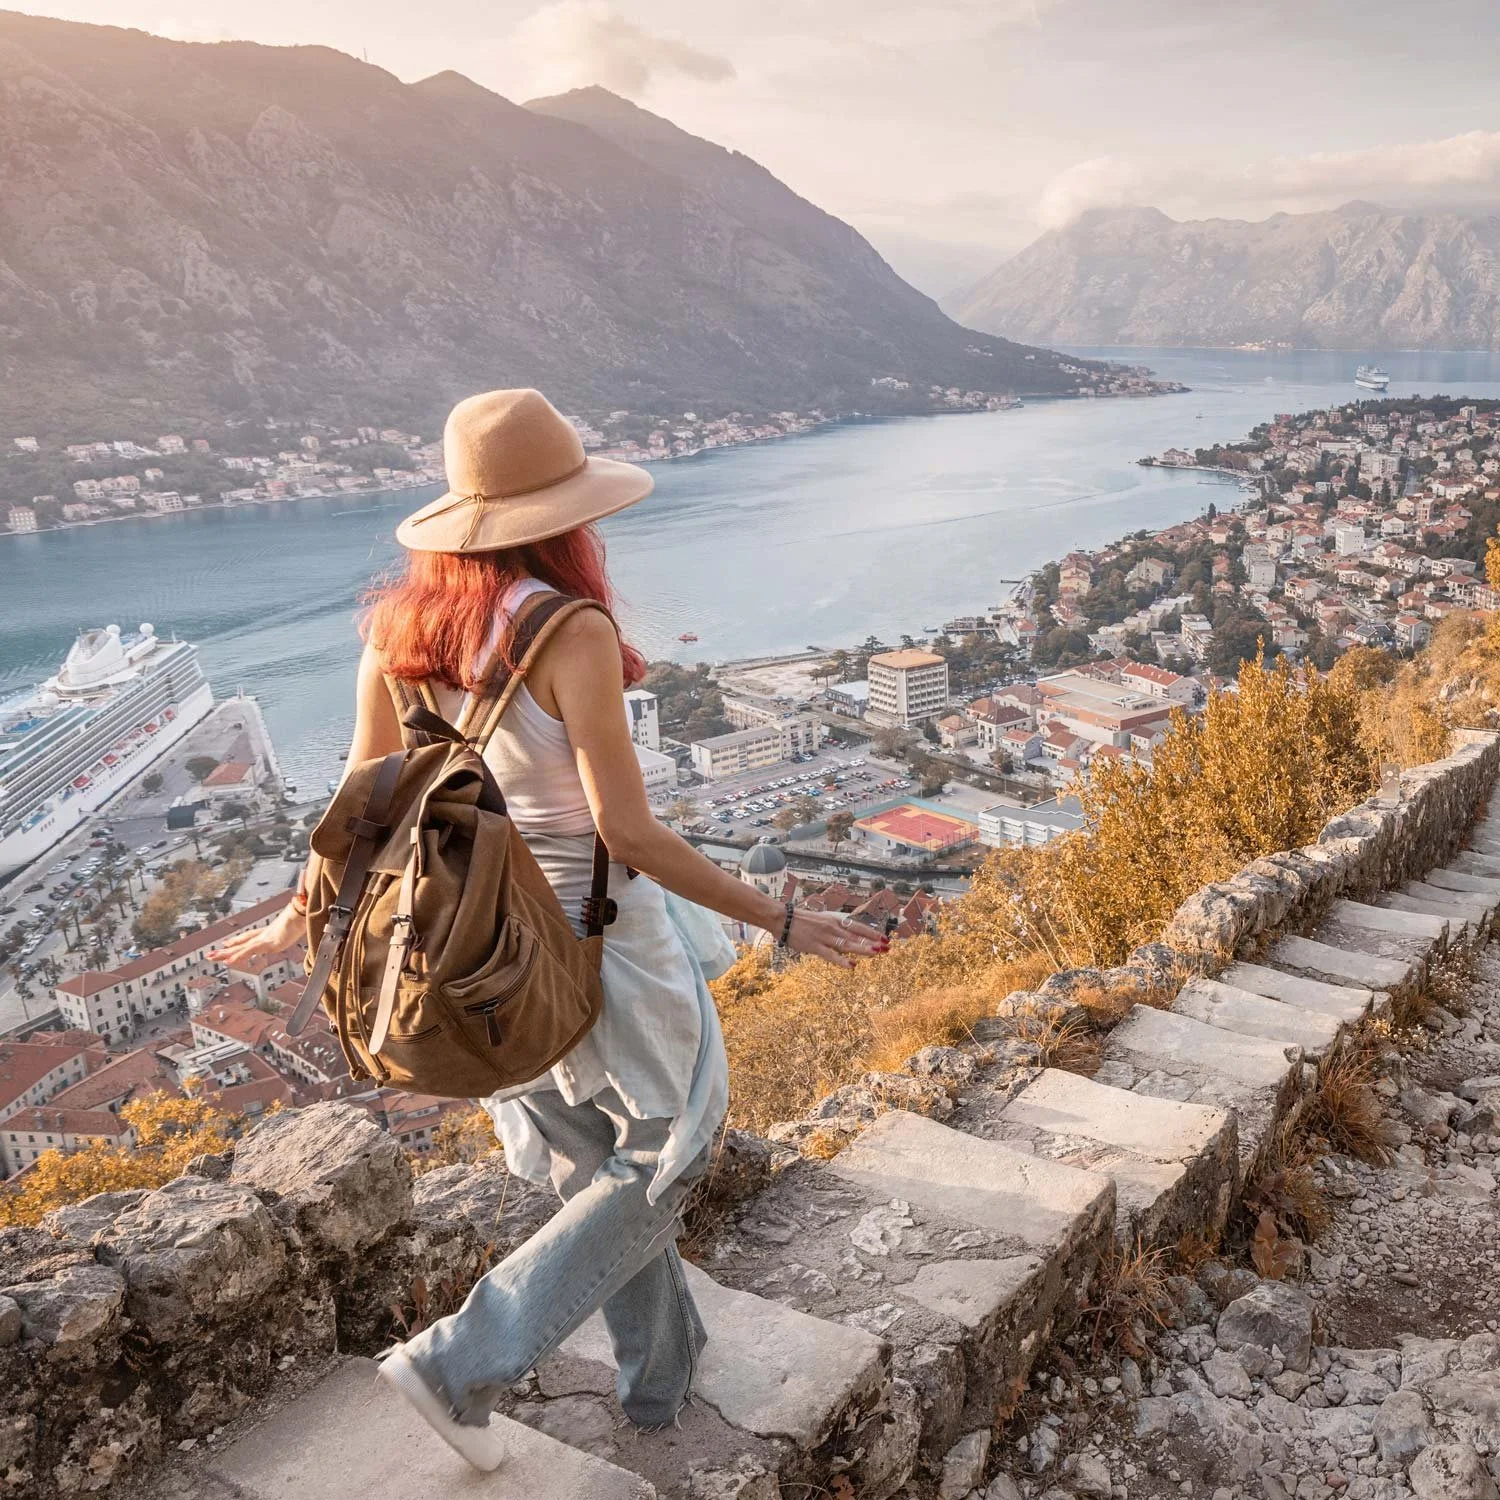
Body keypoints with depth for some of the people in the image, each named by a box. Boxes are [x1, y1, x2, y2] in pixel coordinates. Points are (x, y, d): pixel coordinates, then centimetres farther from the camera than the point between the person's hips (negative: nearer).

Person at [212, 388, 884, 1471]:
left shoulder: (400, 625, -4)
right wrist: (783, 922, -17)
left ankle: (660, 1375, 40)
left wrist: (302, 916, 19)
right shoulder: (571, 633, -23)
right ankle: (465, 1363, 14)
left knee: (591, 1162, 24)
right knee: (664, 1155, 16)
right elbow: (628, 830, -24)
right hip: (595, 930, -7)